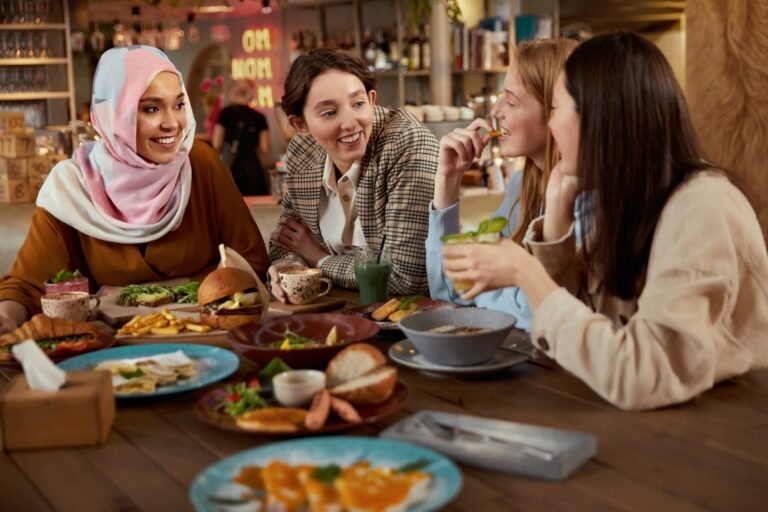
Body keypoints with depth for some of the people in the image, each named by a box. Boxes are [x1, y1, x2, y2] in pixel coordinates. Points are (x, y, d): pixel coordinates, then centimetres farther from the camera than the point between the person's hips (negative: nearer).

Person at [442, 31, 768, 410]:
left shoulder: (702, 208, -25)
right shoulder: (622, 195, 1)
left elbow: (643, 379, -33)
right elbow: (572, 310, 4)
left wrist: (524, 273, -27)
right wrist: (559, 204, -6)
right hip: (658, 419, 6)